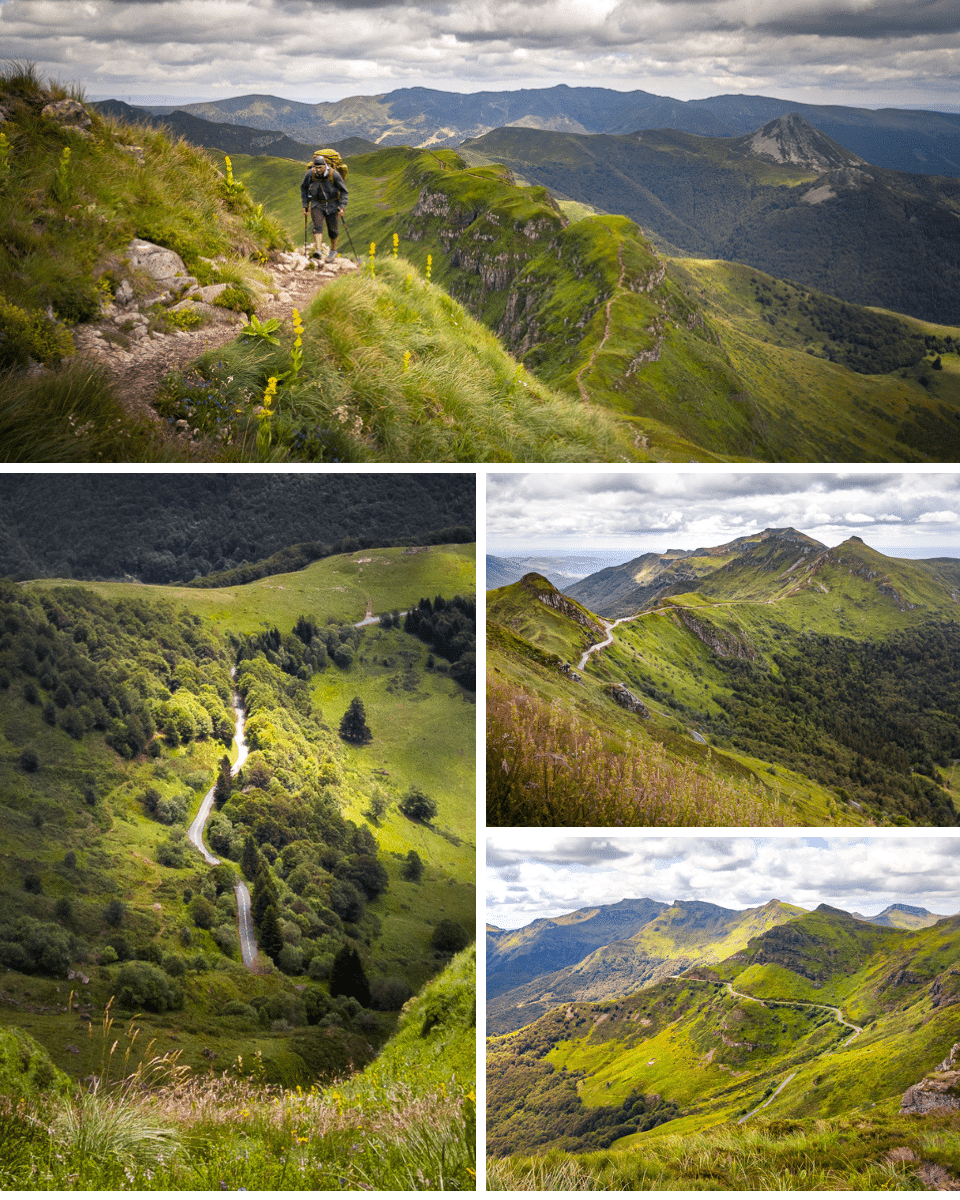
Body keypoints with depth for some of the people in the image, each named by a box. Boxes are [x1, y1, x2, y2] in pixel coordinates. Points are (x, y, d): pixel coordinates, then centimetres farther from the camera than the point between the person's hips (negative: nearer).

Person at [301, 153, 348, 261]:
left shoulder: (334, 174, -18)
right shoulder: (310, 174, -11)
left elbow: (343, 191, -6)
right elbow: (304, 188, 7)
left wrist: (342, 206, -13)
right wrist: (305, 204, 6)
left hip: (332, 205, -1)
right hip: (317, 205, 1)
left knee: (332, 230, 5)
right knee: (317, 226, -19)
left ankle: (333, 251, 28)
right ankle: (319, 250, -30)